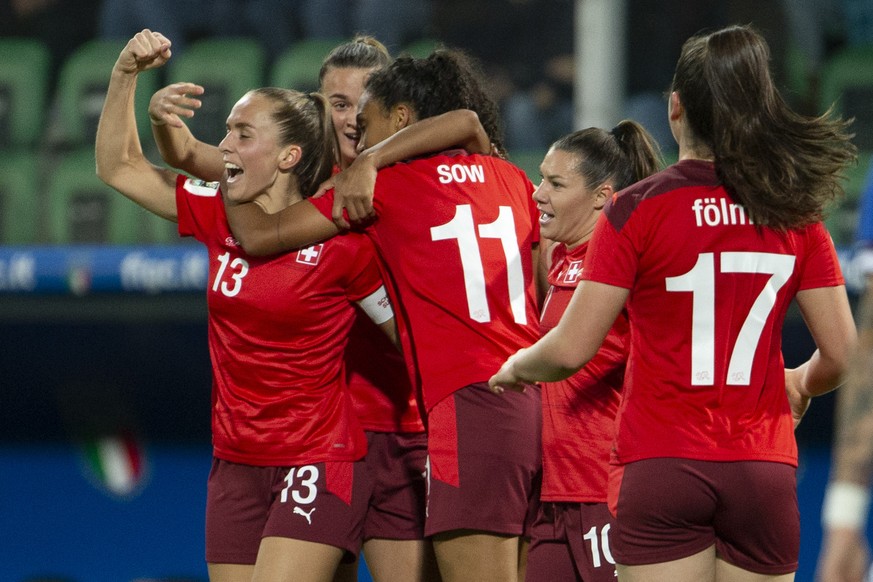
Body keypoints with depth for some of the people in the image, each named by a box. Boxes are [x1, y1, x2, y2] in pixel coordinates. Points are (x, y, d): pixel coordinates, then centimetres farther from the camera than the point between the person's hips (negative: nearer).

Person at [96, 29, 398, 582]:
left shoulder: (342, 242, -12)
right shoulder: (220, 216, 4)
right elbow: (119, 167, 13)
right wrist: (125, 74, 2)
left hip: (317, 464, -6)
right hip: (235, 466, 6)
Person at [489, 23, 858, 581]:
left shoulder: (635, 211, -7)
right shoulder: (796, 215, 4)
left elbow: (571, 350, -8)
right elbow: (840, 353, 4)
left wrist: (516, 368, 14)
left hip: (661, 467, -3)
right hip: (764, 470, 3)